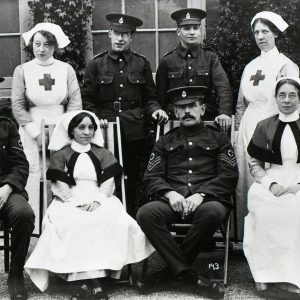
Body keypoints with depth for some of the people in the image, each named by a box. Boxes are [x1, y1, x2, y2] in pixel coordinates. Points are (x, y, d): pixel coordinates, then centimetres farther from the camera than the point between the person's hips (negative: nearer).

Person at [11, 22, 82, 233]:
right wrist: (37, 132, -7)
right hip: (32, 131, 0)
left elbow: (75, 102, 2)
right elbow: (18, 106, 0)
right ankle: (34, 226, 0)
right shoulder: (22, 70, 5)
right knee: (34, 174, -6)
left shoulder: (66, 69, 6)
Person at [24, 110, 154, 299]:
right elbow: (60, 185, 3)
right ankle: (84, 280, -42)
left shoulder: (103, 154, 19)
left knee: (108, 223, -33)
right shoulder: (61, 155, 15)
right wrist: (77, 203, -14)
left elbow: (109, 182, 6)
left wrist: (97, 200, -14)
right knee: (75, 224, -36)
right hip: (69, 202, -1)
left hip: (101, 201, 1)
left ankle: (97, 278, -38)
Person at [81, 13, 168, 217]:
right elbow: (87, 99, 6)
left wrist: (155, 110, -8)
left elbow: (150, 97, 12)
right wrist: (96, 118, -10)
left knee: (132, 180, 4)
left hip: (135, 133, 1)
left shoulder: (142, 64, 9)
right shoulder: (97, 64, 7)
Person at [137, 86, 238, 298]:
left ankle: (174, 268, -19)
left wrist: (201, 194, -12)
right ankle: (188, 274, -27)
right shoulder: (165, 142, 23)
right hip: (172, 201, 2)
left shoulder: (219, 139, 18)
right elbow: (151, 178, 12)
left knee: (212, 212, -38)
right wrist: (170, 193, -10)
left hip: (207, 199, -1)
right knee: (146, 213, -31)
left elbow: (229, 176, 5)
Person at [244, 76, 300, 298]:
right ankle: (269, 275, -21)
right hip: (272, 183, 1)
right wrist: (270, 183, -7)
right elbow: (255, 163, 11)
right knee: (264, 211, -32)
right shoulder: (265, 126, 13)